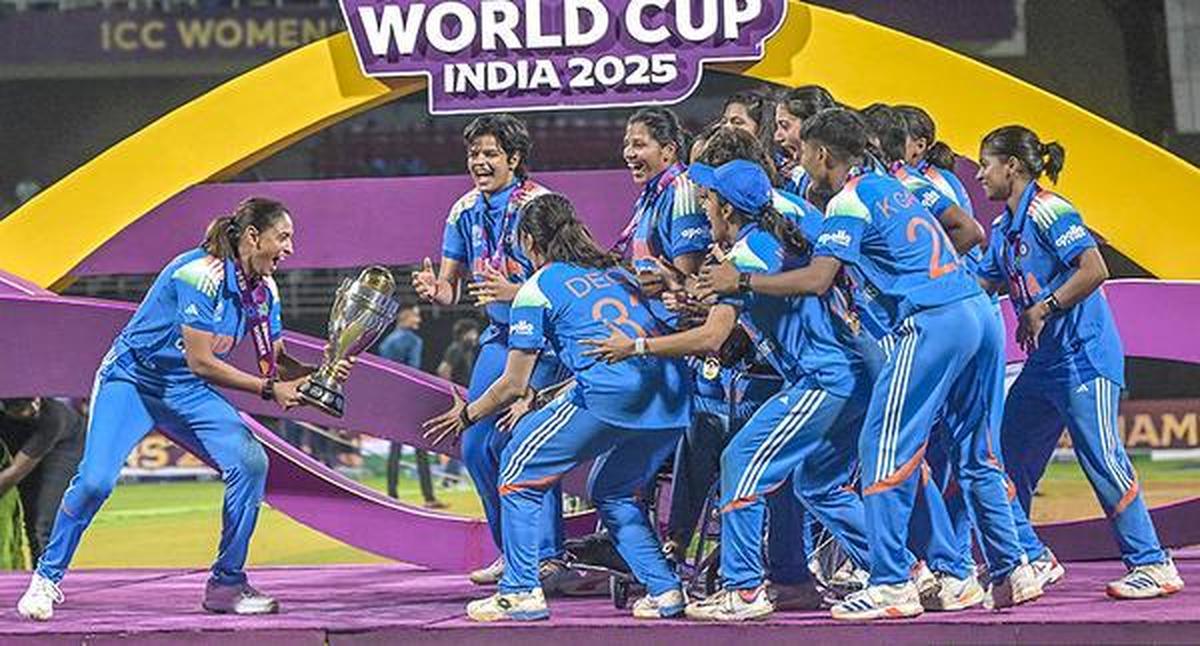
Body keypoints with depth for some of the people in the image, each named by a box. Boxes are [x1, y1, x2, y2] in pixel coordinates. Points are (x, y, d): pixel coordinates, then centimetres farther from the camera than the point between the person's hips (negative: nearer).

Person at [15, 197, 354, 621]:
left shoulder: (263, 289, -1)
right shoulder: (202, 273, -26)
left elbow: (275, 361, 3)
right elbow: (201, 362, -27)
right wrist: (270, 389, -24)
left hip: (186, 394, 7)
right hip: (131, 379, -7)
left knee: (250, 461, -15)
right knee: (95, 480, -23)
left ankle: (226, 584, -3)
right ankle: (46, 579, -1)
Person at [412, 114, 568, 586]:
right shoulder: (465, 212, 5)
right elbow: (450, 289, 8)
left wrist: (512, 292, -33)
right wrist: (433, 290, -15)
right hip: (500, 336, 8)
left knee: (516, 439, -19)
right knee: (475, 446, 4)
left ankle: (548, 555, -11)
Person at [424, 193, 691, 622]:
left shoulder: (536, 289, 10)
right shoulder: (616, 272, 28)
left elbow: (514, 385, 10)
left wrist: (465, 415, 28)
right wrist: (544, 399, 44)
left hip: (612, 394, -6)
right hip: (673, 397, 7)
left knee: (520, 469, 11)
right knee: (613, 492, 27)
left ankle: (521, 592, 6)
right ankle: (664, 590, 14)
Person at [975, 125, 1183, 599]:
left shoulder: (1047, 210, -12)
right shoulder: (1004, 228, 15)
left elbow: (1094, 270, -22)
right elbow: (980, 287, 25)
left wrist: (1043, 309, -20)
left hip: (1082, 356, -10)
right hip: (1044, 362, 10)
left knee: (1101, 458, -11)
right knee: (1006, 457, 9)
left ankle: (1152, 565, -7)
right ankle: (1028, 558, 18)